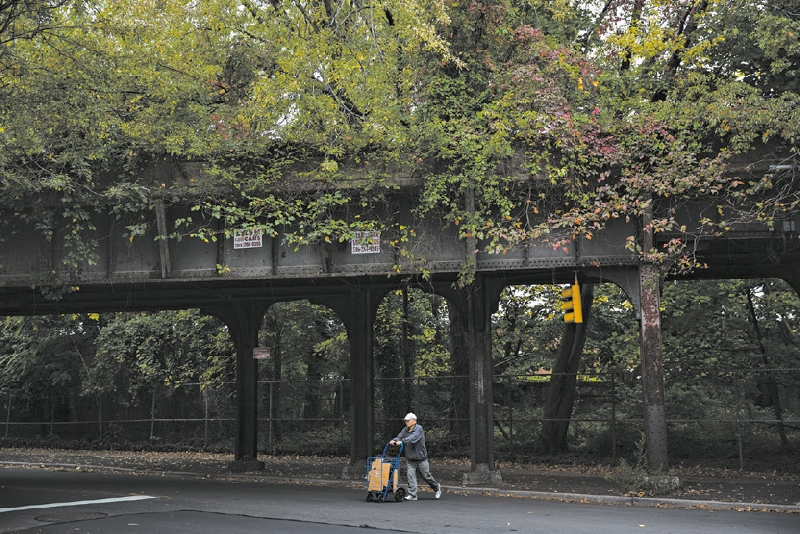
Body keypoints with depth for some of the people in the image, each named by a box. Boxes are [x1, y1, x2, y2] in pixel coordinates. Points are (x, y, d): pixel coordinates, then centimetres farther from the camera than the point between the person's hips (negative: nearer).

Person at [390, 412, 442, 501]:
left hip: (421, 458, -5)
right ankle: (412, 495, -3)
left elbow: (413, 438, -30)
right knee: (410, 475, -7)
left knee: (426, 475, 7)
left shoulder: (419, 429, -13)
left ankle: (436, 487, 32)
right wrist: (394, 440, -29)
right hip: (410, 459, 5)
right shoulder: (405, 429, 7)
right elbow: (400, 436, -6)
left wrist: (402, 441, -43)